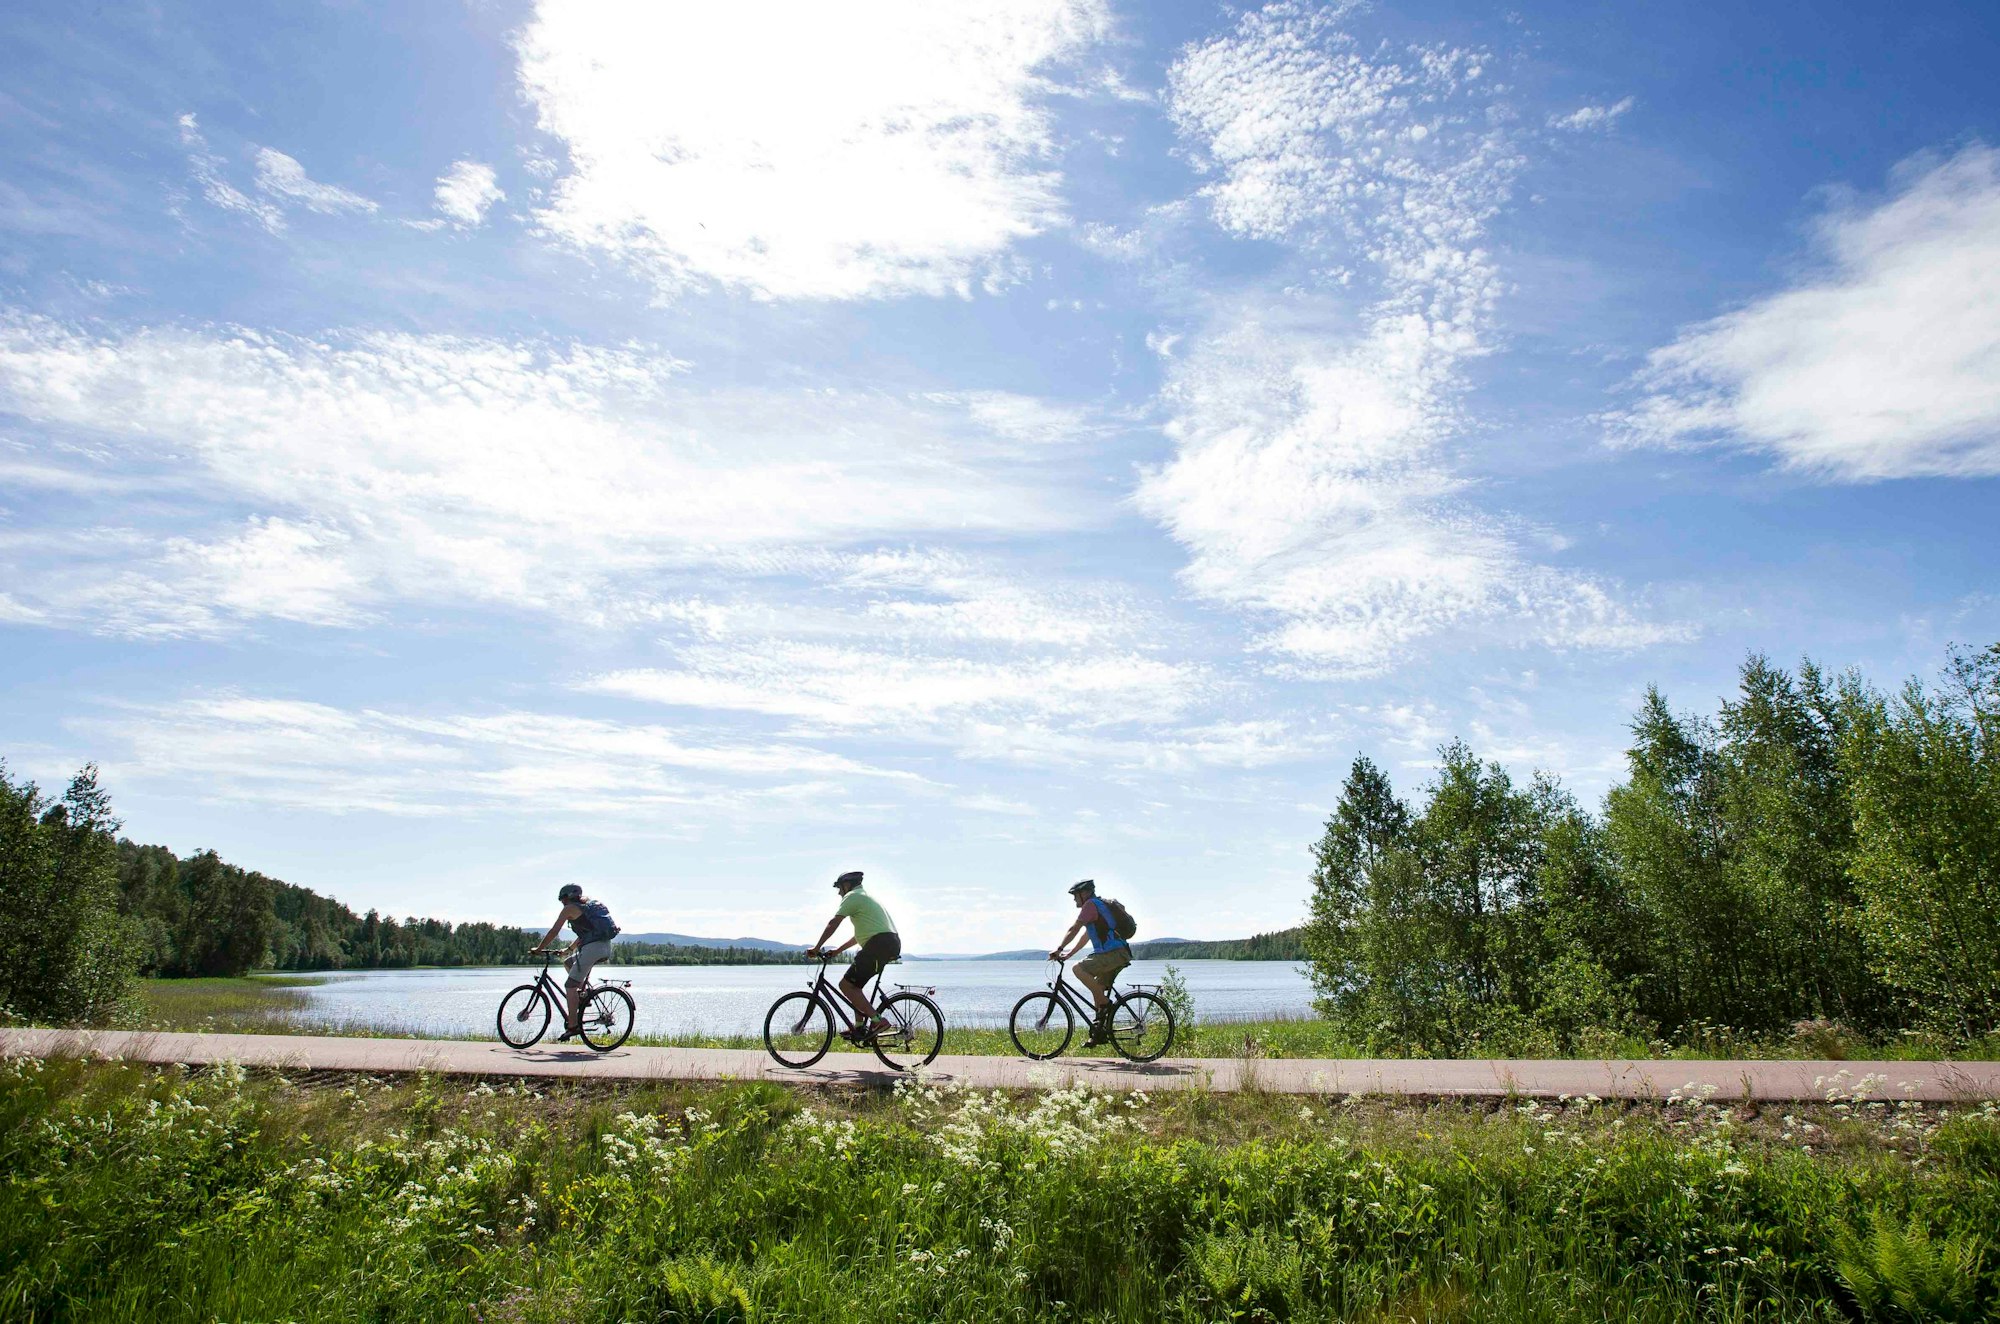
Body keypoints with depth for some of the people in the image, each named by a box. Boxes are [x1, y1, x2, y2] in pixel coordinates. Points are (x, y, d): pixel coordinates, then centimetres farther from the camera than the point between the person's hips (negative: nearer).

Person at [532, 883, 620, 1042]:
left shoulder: (570, 908, 3)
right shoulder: (589, 905, 27)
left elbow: (553, 931, 3)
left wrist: (538, 949, 13)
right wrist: (569, 950, 38)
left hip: (592, 948, -9)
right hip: (606, 947, 9)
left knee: (570, 985, -4)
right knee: (568, 962, 28)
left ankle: (572, 1026, -8)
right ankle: (582, 995, 18)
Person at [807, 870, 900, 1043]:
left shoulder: (852, 896, 2)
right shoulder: (867, 898, 31)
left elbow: (833, 923, -7)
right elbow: (860, 935, 34)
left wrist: (817, 948, -3)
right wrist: (837, 951, 32)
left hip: (879, 943, -10)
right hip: (893, 944, 10)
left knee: (846, 985, -7)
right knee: (854, 984, 20)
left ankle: (877, 1020, -14)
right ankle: (859, 1027, 17)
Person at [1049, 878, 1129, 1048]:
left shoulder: (1091, 905, -6)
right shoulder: (1099, 906, 26)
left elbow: (1074, 929, -12)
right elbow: (1086, 935, 31)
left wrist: (1059, 949, -11)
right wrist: (1069, 954, 28)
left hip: (1113, 953, -11)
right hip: (1120, 954, 11)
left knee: (1079, 969, -21)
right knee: (1097, 988, 14)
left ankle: (1105, 1003, -14)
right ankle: (1100, 1032, 15)